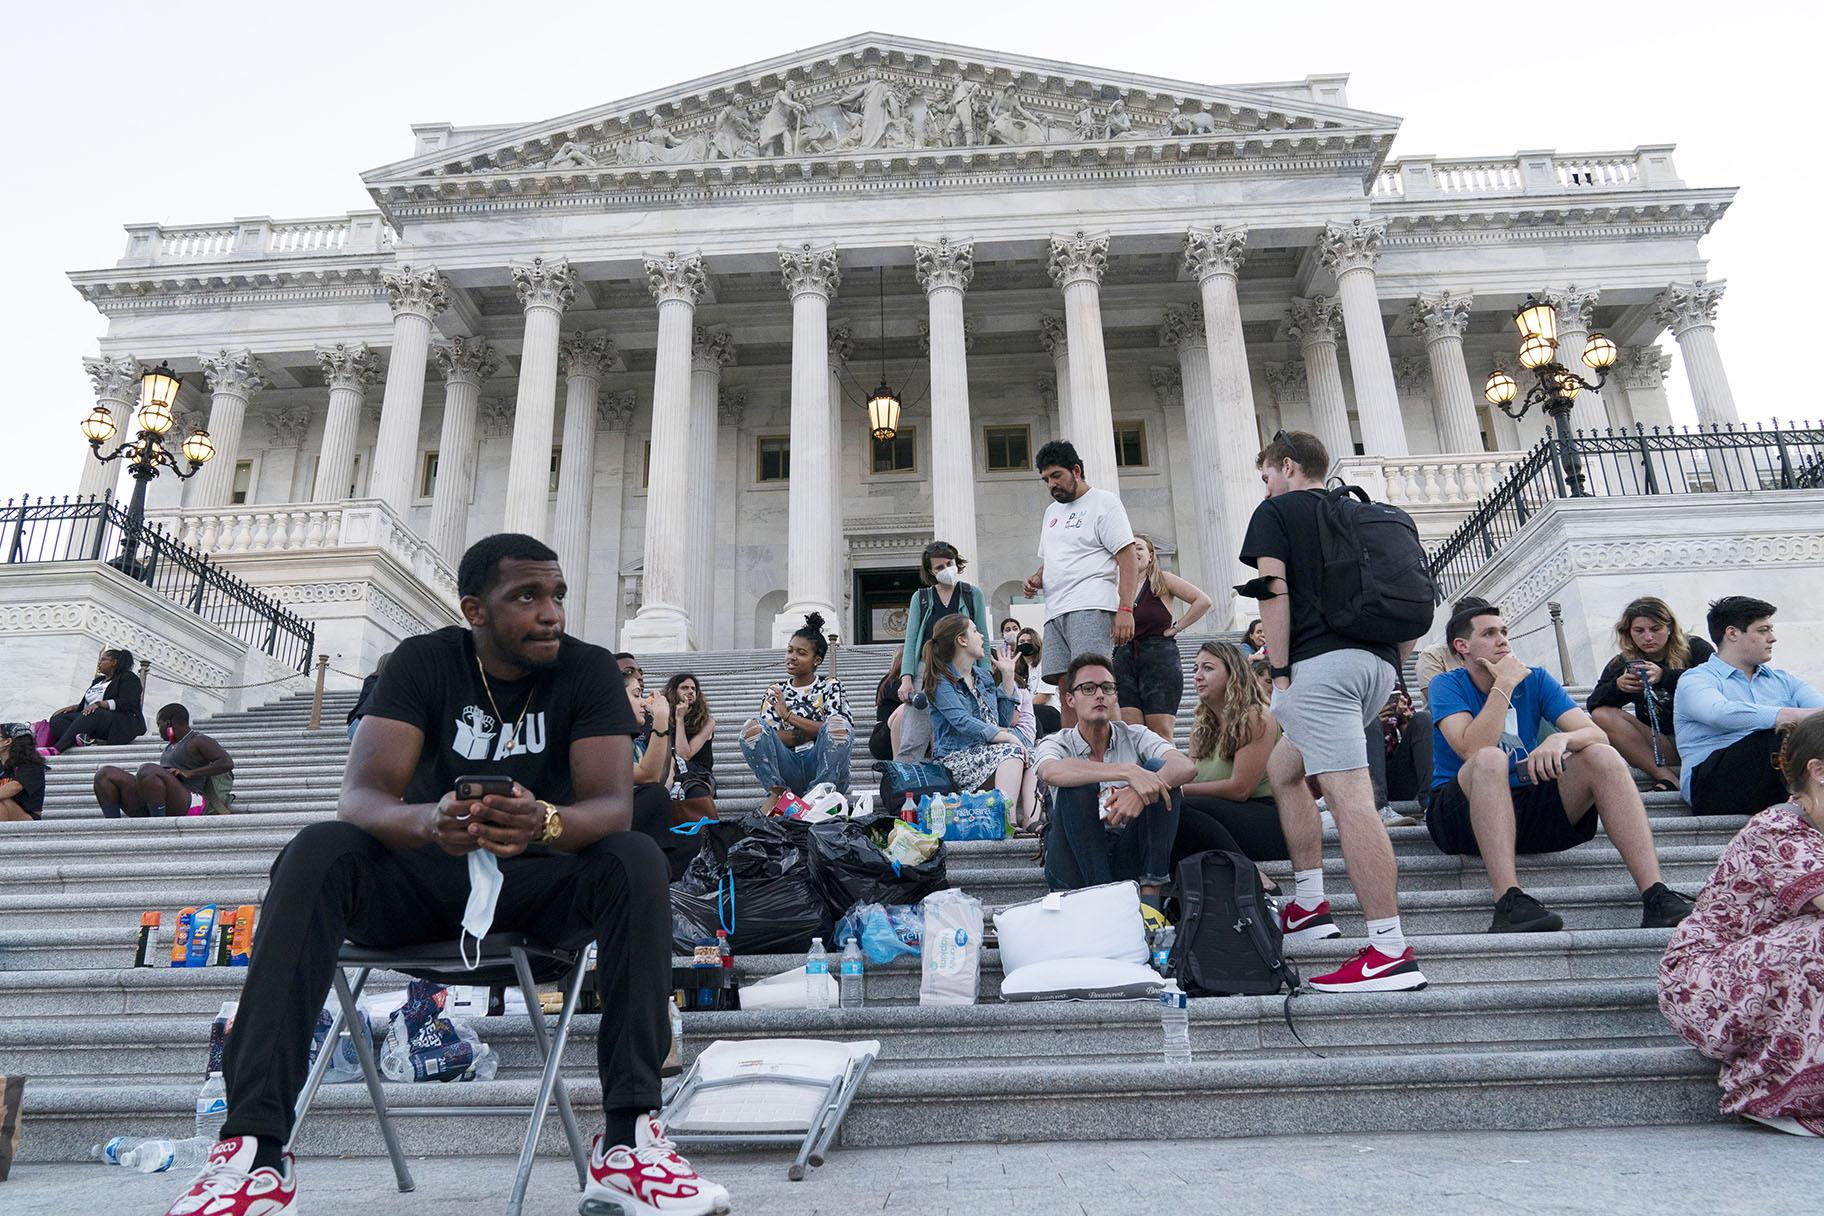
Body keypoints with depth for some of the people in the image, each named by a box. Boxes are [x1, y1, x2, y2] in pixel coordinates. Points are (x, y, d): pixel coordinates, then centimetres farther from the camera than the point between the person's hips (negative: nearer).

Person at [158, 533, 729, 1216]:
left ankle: (629, 1138, -34)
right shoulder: (423, 661, -6)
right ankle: (257, 1147, -30)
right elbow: (359, 795, -18)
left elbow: (612, 803, -20)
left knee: (636, 860, -30)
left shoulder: (587, 670, -7)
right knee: (317, 852, -27)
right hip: (426, 876, 1)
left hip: (537, 882, -1)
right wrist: (428, 822, -43)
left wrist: (546, 822, -44)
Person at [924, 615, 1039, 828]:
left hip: (989, 752, 6)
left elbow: (1004, 721, 15)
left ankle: (1031, 822, -42)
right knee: (1012, 751, -30)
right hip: (957, 759, -6)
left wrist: (1008, 676, 13)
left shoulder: (985, 676, 19)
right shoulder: (941, 681, -3)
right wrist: (1008, 737, -25)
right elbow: (963, 722, -18)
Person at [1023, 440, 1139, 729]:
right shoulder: (1052, 511, 26)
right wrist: (1036, 579, 11)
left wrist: (1125, 609, -17)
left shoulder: (1103, 503, 3)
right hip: (1055, 612, 7)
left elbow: (1128, 559, -5)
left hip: (1091, 607, -7)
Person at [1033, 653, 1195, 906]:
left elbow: (1187, 766, -14)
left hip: (1130, 860, 2)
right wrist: (1128, 771, -39)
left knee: (1157, 768, -16)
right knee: (1076, 786, -26)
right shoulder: (1055, 744, 0)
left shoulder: (1134, 737, 7)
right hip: (1077, 864, -2)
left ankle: (1151, 892, -20)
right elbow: (1051, 772, -28)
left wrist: (1141, 791, -35)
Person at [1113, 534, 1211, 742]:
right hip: (1124, 658, 3)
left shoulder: (1162, 580, 5)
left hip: (1159, 656, -3)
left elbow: (1203, 601, -3)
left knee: (1160, 732, -8)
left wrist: (1176, 628, -4)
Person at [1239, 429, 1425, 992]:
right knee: (1282, 769, 21)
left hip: (1322, 661, -8)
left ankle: (1391, 952, -17)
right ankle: (1310, 903, 20)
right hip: (1377, 661, 8)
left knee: (1349, 793, -13)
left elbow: (1275, 592, -6)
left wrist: (1279, 672, -7)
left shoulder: (1276, 511, 6)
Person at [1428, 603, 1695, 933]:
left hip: (1529, 808, 4)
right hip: (1462, 815, -4)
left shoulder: (1536, 679, 8)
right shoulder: (1448, 685, -4)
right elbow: (1472, 750, -23)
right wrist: (1504, 684, -18)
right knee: (1490, 759, -35)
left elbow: (1597, 734, -6)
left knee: (1603, 756, -17)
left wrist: (1560, 739, -29)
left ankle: (1655, 897, -26)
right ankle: (1508, 902, -44)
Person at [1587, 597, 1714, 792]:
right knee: (1601, 715, -19)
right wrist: (1617, 687, -22)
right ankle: (1664, 775, -29)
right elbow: (1593, 704, -1)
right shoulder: (1621, 664, 9)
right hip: (1657, 744, 3)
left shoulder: (1695, 649, 2)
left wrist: (1665, 676, -31)